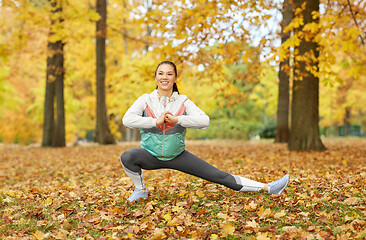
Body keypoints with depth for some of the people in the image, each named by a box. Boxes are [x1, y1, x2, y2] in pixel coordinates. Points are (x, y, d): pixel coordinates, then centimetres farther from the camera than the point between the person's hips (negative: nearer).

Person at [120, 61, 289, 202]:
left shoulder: (182, 101, -4)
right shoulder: (146, 100, -6)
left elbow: (204, 121, -17)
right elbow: (127, 119, -22)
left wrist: (177, 119, -29)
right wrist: (156, 121, -29)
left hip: (177, 156, 1)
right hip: (150, 156, 0)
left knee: (219, 176, -4)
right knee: (127, 157, -33)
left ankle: (267, 188, -1)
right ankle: (140, 190, -6)